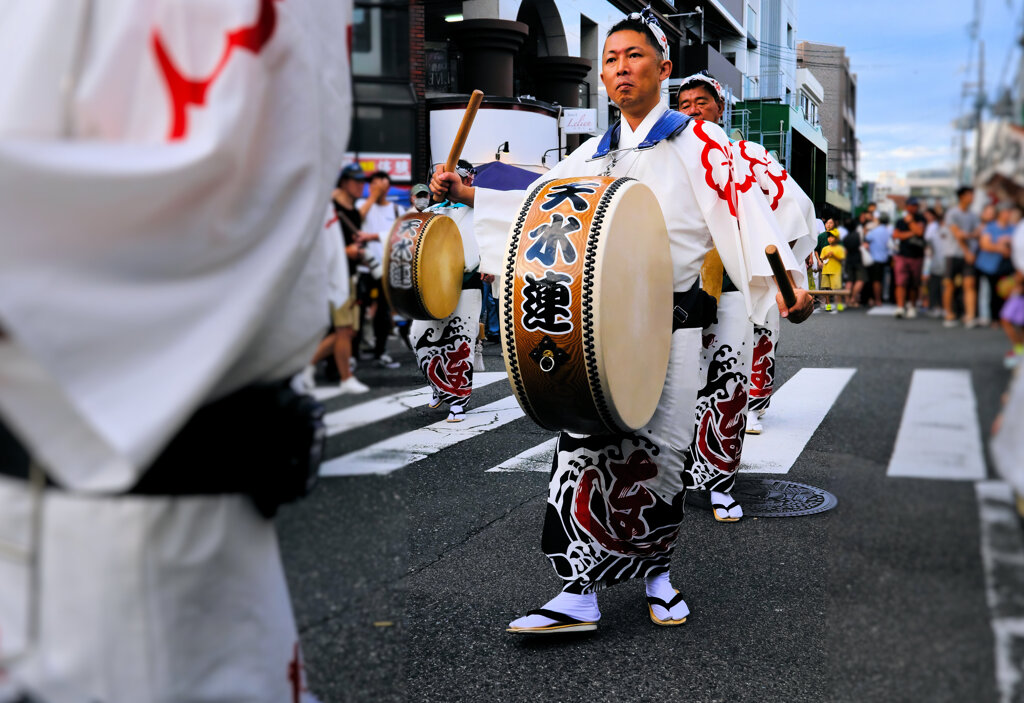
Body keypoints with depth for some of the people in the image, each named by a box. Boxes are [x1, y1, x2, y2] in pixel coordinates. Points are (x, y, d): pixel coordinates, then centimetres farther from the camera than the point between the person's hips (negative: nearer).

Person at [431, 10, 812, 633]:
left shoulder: (696, 140, 2)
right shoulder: (594, 155, 16)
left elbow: (744, 209, -9)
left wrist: (786, 280, -22)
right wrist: (467, 193, 11)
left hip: (672, 320, -3)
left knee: (664, 448, 2)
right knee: (585, 445, -5)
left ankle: (657, 571, 24)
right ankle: (579, 593, -2)